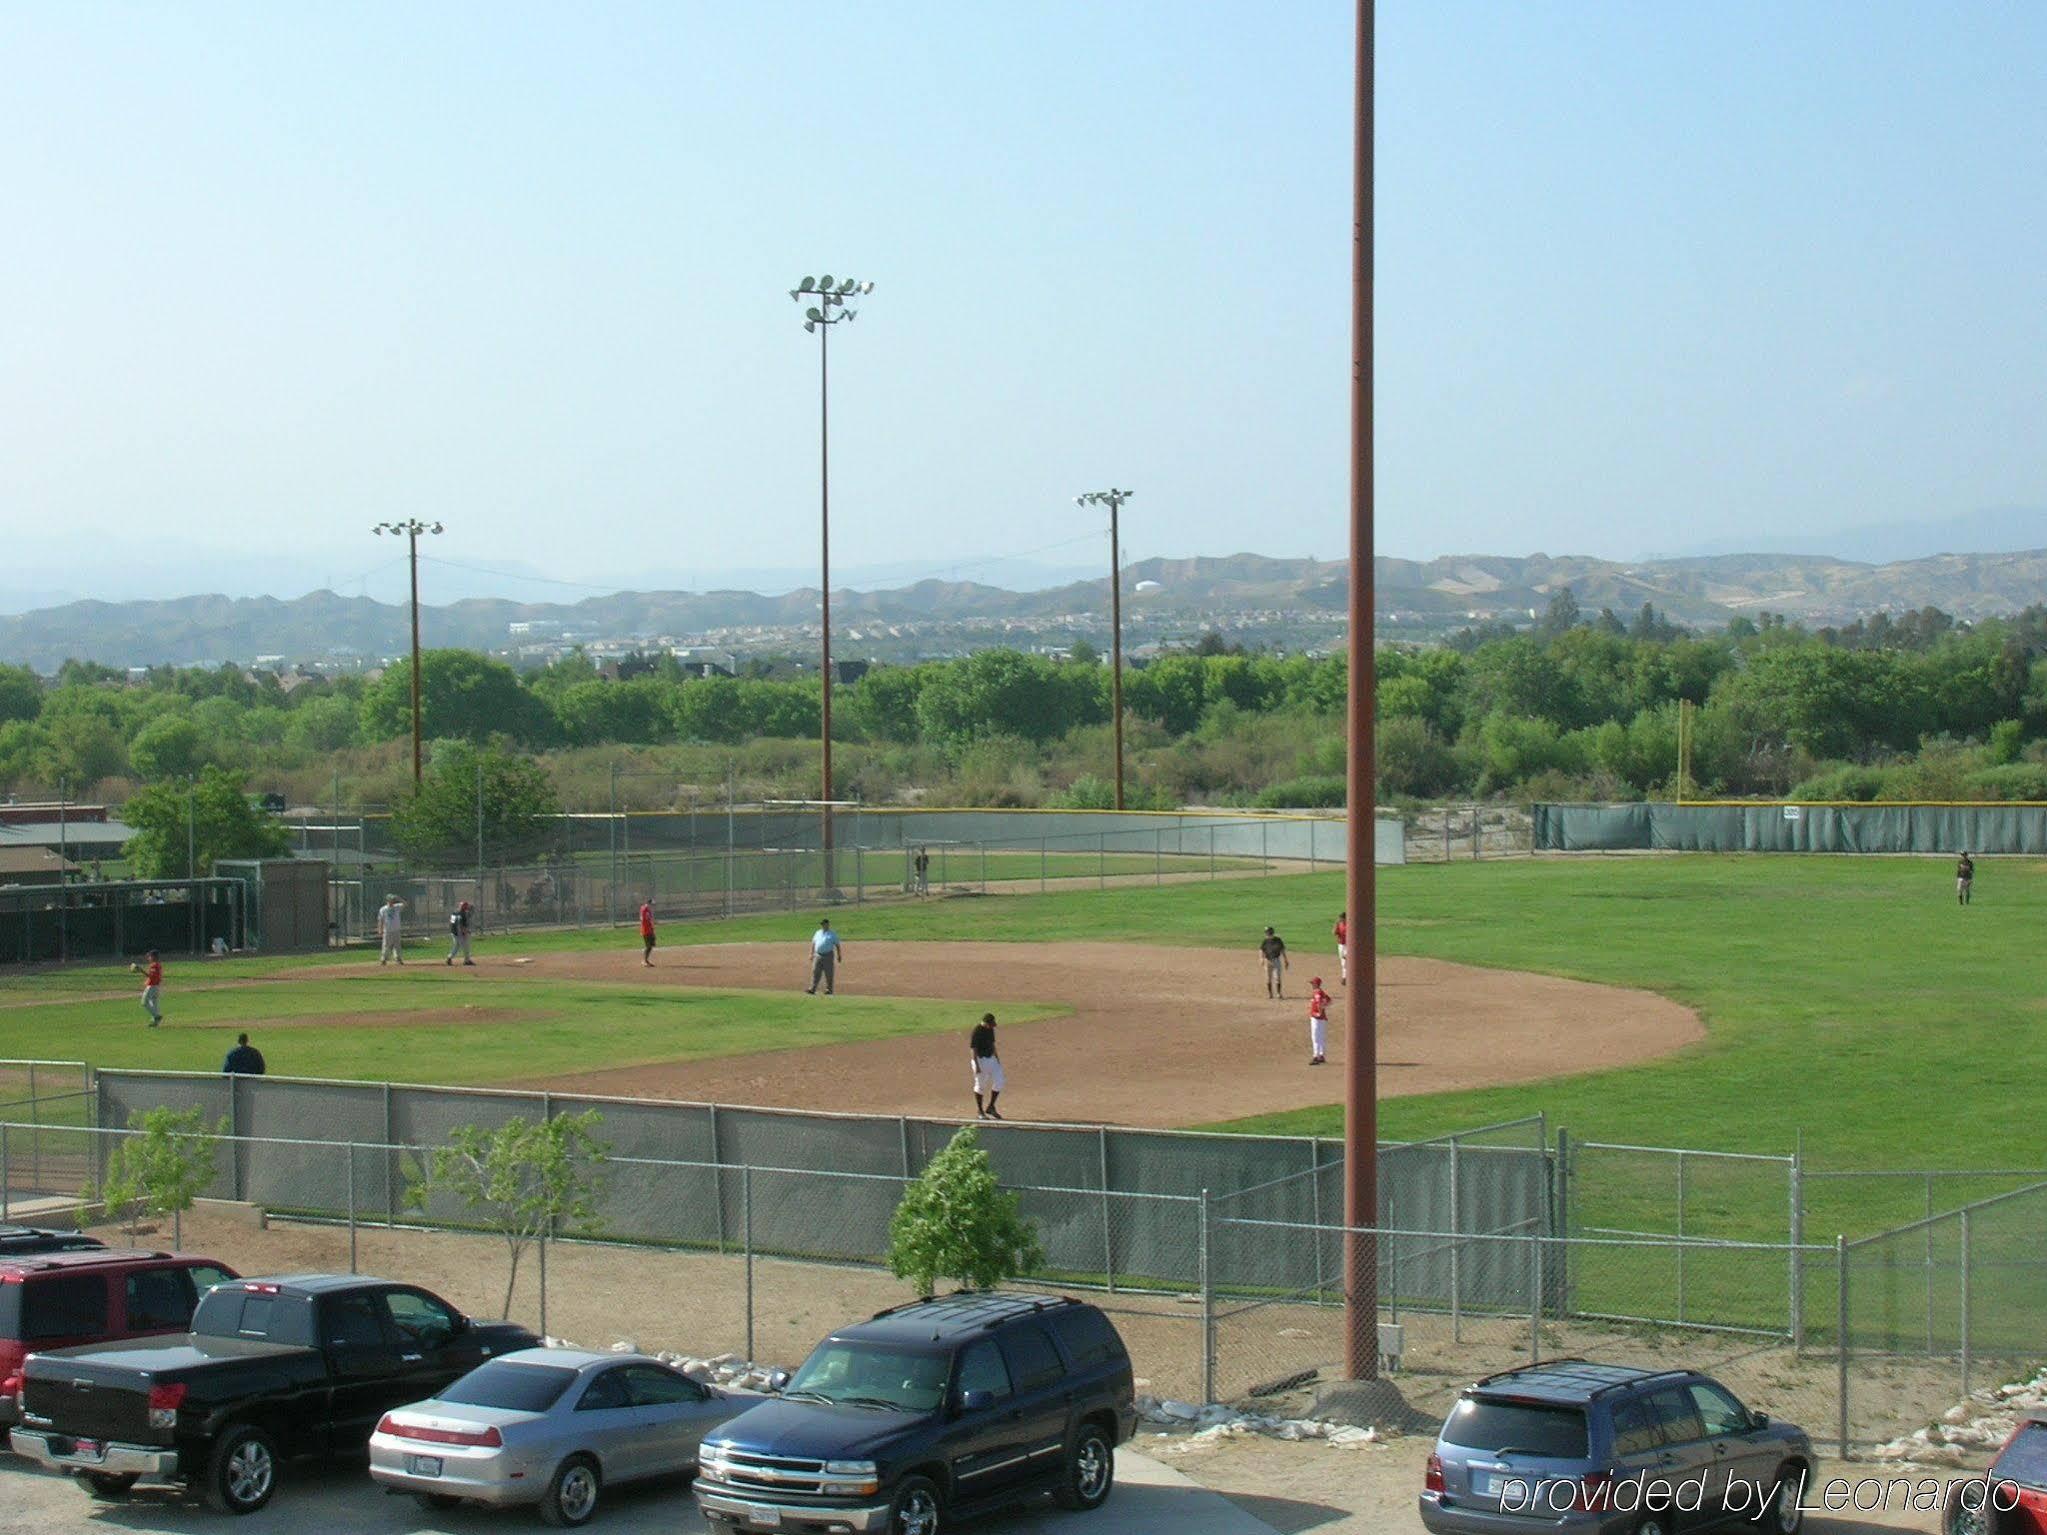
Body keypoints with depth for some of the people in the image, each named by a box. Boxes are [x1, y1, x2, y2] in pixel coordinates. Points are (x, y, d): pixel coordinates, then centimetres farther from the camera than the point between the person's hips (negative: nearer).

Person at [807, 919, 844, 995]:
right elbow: (813, 944, 19)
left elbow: (837, 945, 3)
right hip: (818, 955, 3)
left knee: (828, 974, -1)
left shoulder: (832, 934, 4)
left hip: (828, 956, -3)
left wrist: (839, 956, -3)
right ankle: (812, 989, -6)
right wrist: (811, 954, 12)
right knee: (815, 973, -3)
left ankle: (828, 990, 7)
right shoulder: (818, 933, 16)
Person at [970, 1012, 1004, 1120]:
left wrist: (996, 1057, 14)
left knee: (999, 1082, 2)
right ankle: (979, 1111, 14)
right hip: (980, 1060, -7)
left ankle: (990, 1107, 15)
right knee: (980, 1086, 1)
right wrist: (976, 1065, -22)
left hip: (991, 1059, 7)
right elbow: (972, 1049, -18)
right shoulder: (976, 1031, -18)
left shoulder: (990, 1029, 5)